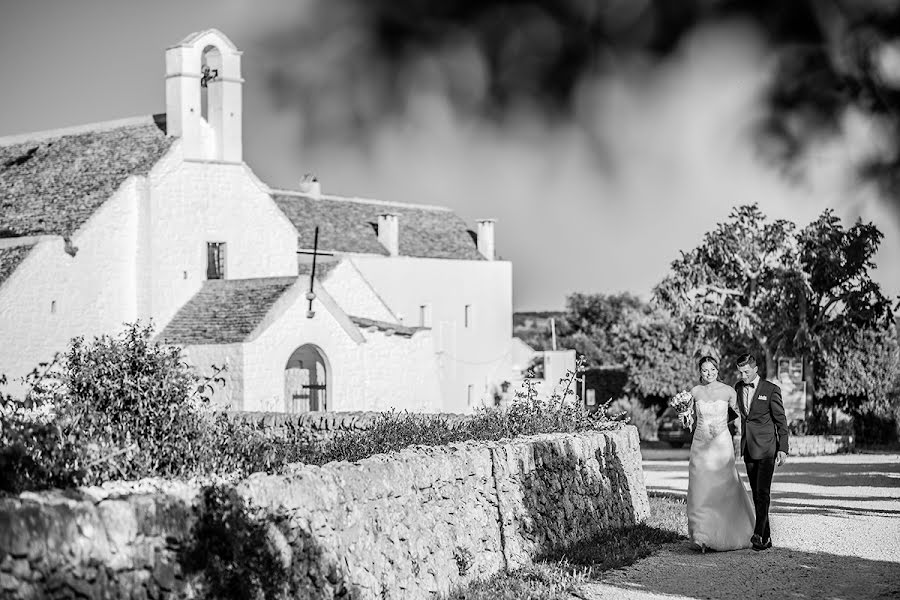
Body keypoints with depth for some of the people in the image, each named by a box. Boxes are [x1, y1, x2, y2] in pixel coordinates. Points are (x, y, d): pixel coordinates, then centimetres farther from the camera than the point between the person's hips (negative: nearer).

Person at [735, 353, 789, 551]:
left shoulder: (771, 390, -5)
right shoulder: (738, 388, 10)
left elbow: (781, 421, -4)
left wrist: (783, 449, -8)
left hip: (766, 449, -5)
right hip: (748, 449, 5)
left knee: (763, 492, -14)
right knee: (756, 495, 6)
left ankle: (759, 534, -20)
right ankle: (766, 539, 9)